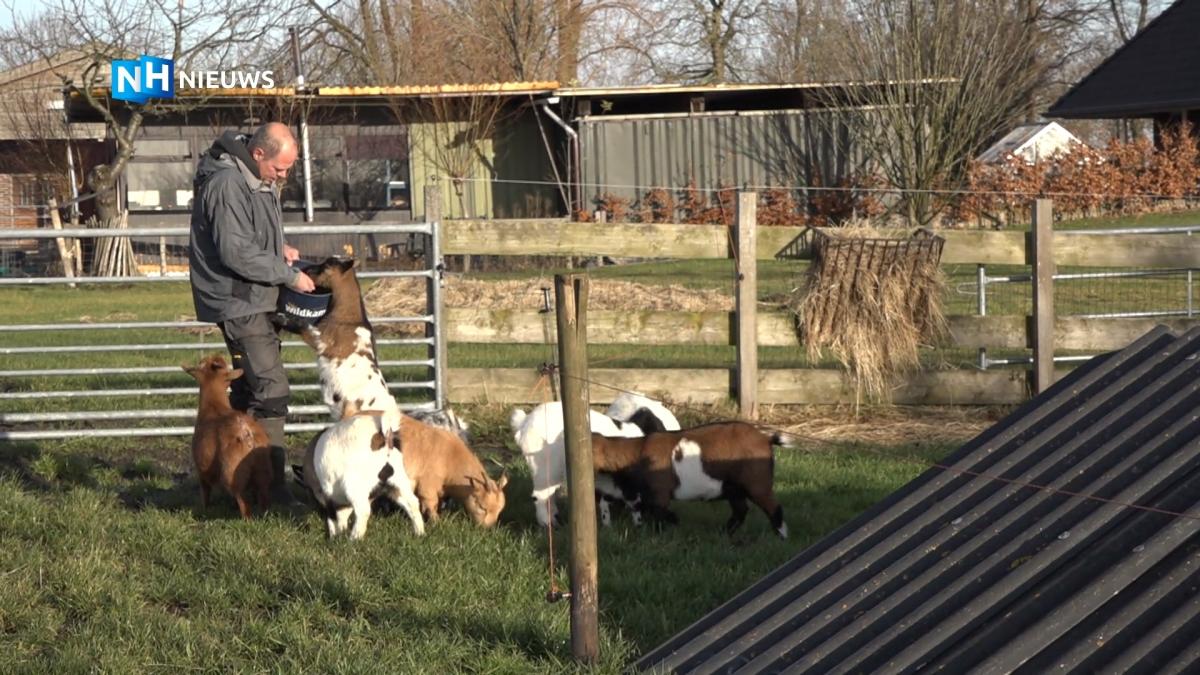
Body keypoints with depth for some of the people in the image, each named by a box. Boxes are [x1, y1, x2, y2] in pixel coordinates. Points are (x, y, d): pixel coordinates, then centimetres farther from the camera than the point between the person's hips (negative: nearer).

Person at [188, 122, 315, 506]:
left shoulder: (258, 180, 11)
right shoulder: (228, 184, -21)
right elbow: (236, 253, -25)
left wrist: (278, 249, 7)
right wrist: (289, 275, -18)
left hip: (255, 298, 11)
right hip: (238, 301, -10)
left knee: (247, 388, 18)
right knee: (270, 391, -14)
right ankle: (274, 482, -14)